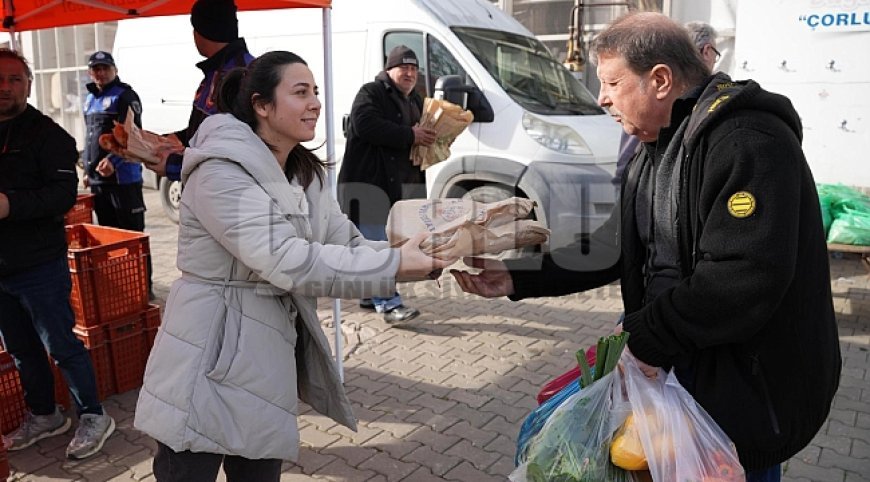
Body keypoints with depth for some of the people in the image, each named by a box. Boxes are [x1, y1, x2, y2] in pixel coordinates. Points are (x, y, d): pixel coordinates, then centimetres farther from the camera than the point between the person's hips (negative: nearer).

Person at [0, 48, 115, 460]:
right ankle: (44, 416, 34)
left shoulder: (47, 134, -9)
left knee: (61, 345, 1)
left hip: (40, 266, -6)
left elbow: (64, 193, -20)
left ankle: (93, 417, 16)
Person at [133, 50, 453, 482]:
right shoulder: (220, 172, -18)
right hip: (210, 361, -7)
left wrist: (428, 259, -12)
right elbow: (286, 261, -28)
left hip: (271, 360, 8)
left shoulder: (306, 175, 9)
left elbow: (349, 245, 2)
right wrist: (392, 266, -28)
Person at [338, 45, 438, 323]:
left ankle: (371, 296, 24)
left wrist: (429, 138, 5)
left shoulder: (415, 101, 22)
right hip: (368, 181, -9)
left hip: (400, 184, 9)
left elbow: (421, 132, 31)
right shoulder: (371, 93, -5)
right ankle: (388, 304, -12)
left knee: (385, 243, 13)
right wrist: (410, 135, -20)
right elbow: (365, 125, -22)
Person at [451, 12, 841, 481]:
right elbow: (614, 246, 9)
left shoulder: (747, 142, -21)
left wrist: (643, 337, -21)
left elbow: (743, 280, -29)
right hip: (677, 366, 9)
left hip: (751, 388, -8)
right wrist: (518, 278, 2)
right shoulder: (657, 150, 10)